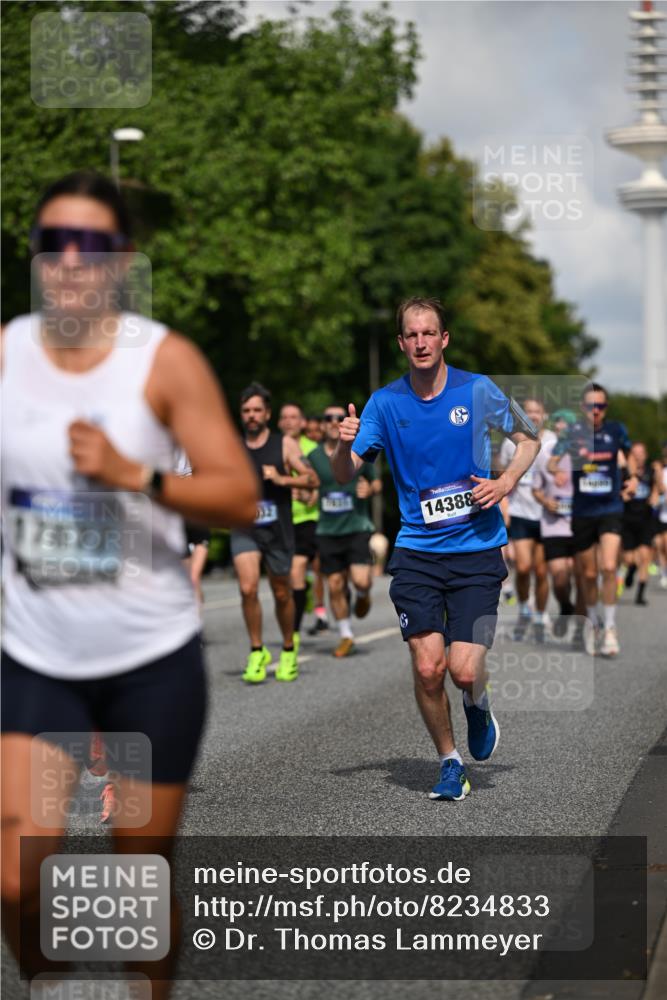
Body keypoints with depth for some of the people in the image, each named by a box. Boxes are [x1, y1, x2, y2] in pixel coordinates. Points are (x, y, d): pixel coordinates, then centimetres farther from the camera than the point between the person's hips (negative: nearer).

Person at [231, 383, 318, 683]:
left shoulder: (284, 445, 1)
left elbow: (313, 480, -3)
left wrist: (282, 479, -17)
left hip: (277, 530, 0)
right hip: (244, 529, 0)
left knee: (282, 594, 11)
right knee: (248, 588, -19)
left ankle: (289, 649, 34)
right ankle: (257, 652, -5)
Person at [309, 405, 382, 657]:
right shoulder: (314, 457, 4)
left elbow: (377, 482, 12)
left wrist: (370, 490, -10)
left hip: (357, 526, -2)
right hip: (328, 530, 2)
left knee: (360, 579, -17)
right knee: (335, 586, 2)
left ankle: (363, 594, 22)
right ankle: (346, 636, 19)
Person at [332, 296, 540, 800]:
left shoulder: (477, 390, -2)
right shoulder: (385, 403, 1)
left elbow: (529, 437, 12)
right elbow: (344, 474, -1)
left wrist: (506, 482, -5)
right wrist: (345, 444, -23)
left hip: (477, 550, -1)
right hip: (417, 553, 1)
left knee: (464, 670, -12)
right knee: (428, 668, -8)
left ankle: (478, 706, 25)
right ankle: (450, 763, 15)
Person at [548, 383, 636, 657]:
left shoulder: (616, 430, -1)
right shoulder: (573, 432, -3)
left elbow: (628, 454, 18)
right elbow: (552, 461, -8)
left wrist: (633, 476, 0)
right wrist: (557, 471, -30)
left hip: (611, 509, -1)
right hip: (582, 511, 1)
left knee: (609, 567, -18)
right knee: (588, 574, 8)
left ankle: (609, 628, -6)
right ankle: (593, 623, 31)